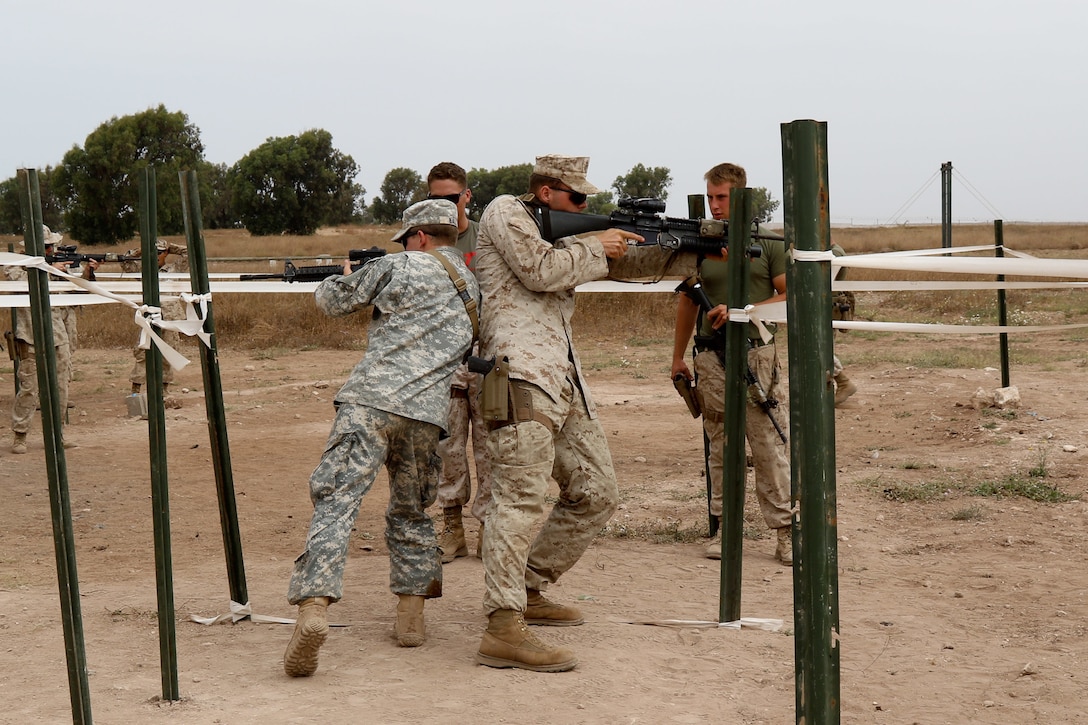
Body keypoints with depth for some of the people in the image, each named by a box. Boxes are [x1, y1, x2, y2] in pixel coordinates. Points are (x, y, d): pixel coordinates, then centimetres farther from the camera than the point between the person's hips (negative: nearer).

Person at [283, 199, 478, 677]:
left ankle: (313, 610, -28)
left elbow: (332, 301, 13)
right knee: (412, 512, 23)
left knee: (336, 502, -11)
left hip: (370, 399, -5)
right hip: (426, 411, 5)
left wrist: (342, 279, 35)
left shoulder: (398, 267, 5)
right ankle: (410, 616, 22)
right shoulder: (472, 288, 20)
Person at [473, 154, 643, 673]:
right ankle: (503, 630, -24)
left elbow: (631, 261, 29)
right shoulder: (506, 213, 3)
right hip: (521, 373, -10)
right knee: (521, 496, -18)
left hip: (564, 379, 10)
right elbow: (541, 271, -12)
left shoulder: (559, 236, 27)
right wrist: (596, 247, 1)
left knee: (595, 493, 11)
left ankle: (528, 590, 22)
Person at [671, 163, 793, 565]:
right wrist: (678, 357, 16)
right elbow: (688, 302, 18)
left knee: (769, 447, -5)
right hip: (711, 358, 3)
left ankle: (786, 531, -1)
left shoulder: (768, 243, 2)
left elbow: (789, 297, -1)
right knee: (720, 449, 7)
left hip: (757, 354, -3)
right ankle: (724, 526, 14)